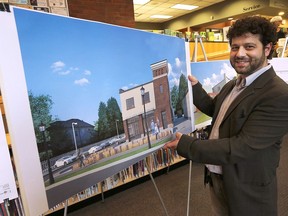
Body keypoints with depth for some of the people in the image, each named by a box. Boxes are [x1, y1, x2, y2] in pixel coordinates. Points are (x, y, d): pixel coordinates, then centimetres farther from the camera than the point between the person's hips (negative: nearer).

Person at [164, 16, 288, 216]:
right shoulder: (234, 84, 2)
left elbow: (241, 148, -30)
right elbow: (214, 109, 16)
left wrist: (184, 143, -26)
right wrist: (194, 86, 1)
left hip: (246, 191, -7)